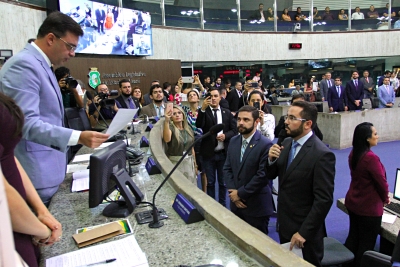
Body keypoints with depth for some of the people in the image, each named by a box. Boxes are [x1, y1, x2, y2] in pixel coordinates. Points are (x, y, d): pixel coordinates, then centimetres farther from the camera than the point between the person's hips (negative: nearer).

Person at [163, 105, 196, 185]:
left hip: (189, 163, 5)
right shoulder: (170, 127, -9)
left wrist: (195, 164, 14)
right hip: (175, 163, -4)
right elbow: (167, 139, -33)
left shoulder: (188, 129, 7)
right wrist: (166, 121, -44)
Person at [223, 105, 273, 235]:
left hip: (256, 206, -6)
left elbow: (262, 175, -20)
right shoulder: (233, 141, 5)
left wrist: (240, 193, -15)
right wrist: (232, 191, -7)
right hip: (236, 203, 6)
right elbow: (227, 168, 6)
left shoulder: (265, 145, -16)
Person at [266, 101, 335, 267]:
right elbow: (271, 175, 5)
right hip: (284, 223, 7)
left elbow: (324, 200, -22)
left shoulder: (322, 154, -23)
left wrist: (303, 232, -20)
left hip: (305, 230, -7)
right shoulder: (286, 143, 0)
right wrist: (271, 159, -16)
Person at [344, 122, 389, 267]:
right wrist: (385, 198, 4)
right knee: (367, 243, 9)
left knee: (353, 236, 20)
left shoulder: (353, 154, -1)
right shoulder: (371, 157, -25)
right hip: (369, 207, -8)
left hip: (352, 202, 8)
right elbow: (381, 182, -16)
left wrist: (381, 197, 16)